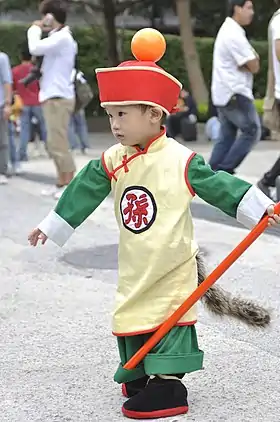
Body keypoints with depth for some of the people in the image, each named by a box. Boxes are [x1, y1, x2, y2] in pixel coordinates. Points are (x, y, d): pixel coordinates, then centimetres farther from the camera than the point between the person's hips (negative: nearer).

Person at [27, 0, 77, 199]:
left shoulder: (62, 37, -14)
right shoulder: (59, 37, 19)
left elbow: (35, 48, -25)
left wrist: (36, 28, -8)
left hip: (58, 98, -10)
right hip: (53, 97, 10)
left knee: (58, 143, -9)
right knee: (55, 144, 13)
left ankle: (71, 185, -5)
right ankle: (61, 183, 18)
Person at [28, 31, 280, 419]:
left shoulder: (181, 160, -14)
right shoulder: (111, 162, 1)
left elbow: (219, 186, -9)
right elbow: (83, 193, 9)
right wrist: (51, 226, 15)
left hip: (172, 267, -5)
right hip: (134, 267, 6)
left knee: (169, 322, -2)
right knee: (131, 318, 13)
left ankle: (168, 385, 8)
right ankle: (138, 377, 31)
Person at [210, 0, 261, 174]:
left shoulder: (228, 29, 17)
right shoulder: (235, 34, -17)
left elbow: (246, 61, 18)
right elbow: (254, 67, -15)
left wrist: (252, 58, -3)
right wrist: (254, 60, 4)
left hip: (225, 92, 10)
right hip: (234, 93, -10)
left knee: (227, 135, 11)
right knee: (252, 131, -4)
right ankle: (224, 170, -4)